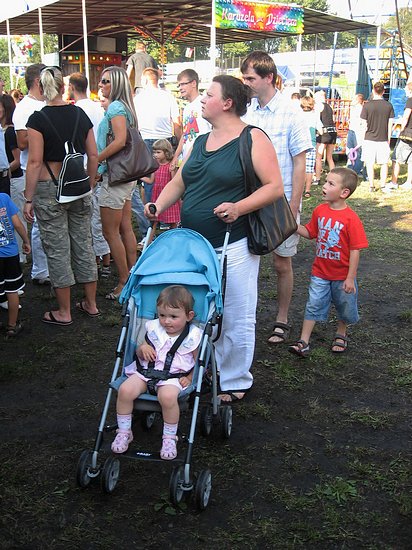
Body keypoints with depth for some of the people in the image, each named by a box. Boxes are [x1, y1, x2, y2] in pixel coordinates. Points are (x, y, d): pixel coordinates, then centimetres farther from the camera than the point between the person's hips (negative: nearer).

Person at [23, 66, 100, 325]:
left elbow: (35, 161, -14)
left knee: (58, 250, 4)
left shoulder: (38, 119, -10)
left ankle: (64, 312, 14)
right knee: (84, 244, 14)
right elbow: (93, 155, 5)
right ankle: (91, 304, 24)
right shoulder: (80, 114, 4)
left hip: (49, 189, -4)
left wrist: (28, 199, -9)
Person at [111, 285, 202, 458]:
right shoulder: (154, 329, 7)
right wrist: (142, 349, -7)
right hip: (145, 371, 4)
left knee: (168, 396, -36)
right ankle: (124, 432, 0)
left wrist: (190, 378, -10)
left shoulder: (193, 336, -2)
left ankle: (169, 438, -11)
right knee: (125, 390, -23)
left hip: (173, 377, -3)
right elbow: (140, 353, 16)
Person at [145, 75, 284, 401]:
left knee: (235, 317, 4)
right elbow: (178, 182, 18)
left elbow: (275, 186, -13)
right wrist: (159, 206, -1)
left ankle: (235, 381, 20)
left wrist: (239, 207, -26)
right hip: (194, 244, 7)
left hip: (233, 246, -7)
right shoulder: (201, 142, 15)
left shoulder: (253, 139, -7)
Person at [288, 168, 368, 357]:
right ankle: (303, 342, 9)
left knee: (344, 306, 16)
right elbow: (310, 233, 10)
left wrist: (350, 278, -17)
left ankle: (341, 335, 41)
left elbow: (355, 250, -18)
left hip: (342, 275, -3)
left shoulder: (351, 218, -21)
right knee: (313, 306, 5)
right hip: (320, 272, 4)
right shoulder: (320, 210, -4)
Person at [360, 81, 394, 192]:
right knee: (384, 163, 10)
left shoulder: (367, 105, -6)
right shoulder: (389, 105, 0)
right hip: (383, 139, 2)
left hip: (370, 138, -2)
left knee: (370, 163, 4)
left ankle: (372, 186, 4)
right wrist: (388, 139, 14)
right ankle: (383, 185, 11)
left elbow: (364, 124, -3)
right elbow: (390, 124, 4)